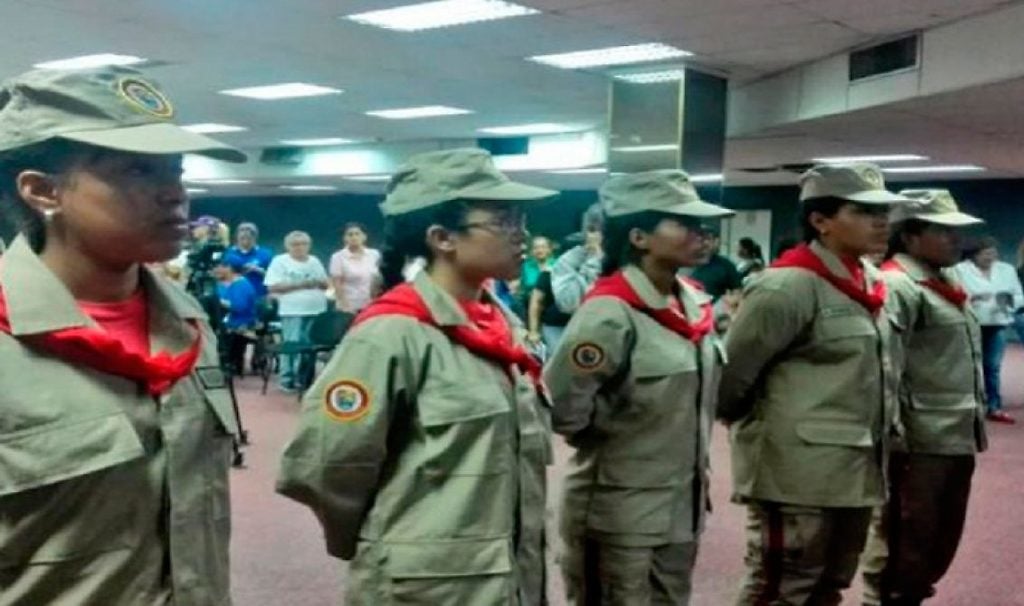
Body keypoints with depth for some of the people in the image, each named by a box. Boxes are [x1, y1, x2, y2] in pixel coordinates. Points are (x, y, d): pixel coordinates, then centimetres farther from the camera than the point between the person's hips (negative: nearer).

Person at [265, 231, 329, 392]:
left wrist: (318, 282, -6)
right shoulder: (280, 261, -1)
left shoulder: (314, 261, 15)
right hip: (293, 311, -5)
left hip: (316, 310, 5)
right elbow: (273, 287, -10)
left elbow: (326, 284, 18)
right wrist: (298, 284, -15)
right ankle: (287, 379, 3)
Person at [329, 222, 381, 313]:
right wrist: (345, 307, -15)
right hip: (349, 308, -4)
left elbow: (379, 281, 10)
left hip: (371, 307, 4)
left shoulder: (374, 255, 4)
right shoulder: (338, 257, -6)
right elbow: (337, 285, -8)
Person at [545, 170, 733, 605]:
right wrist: (615, 436, -8)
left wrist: (696, 471, 12)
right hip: (621, 515, -7)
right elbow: (562, 403, -24)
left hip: (683, 508, 8)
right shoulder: (611, 312, -22)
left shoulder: (694, 304, 4)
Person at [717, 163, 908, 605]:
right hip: (797, 473, -8)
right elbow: (732, 374, -15)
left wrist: (886, 431, 15)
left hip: (855, 470, 9)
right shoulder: (789, 285, -18)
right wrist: (765, 429, -1)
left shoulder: (869, 283, 9)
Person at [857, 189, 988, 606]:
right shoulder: (897, 286, -15)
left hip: (957, 439, 9)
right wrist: (892, 438, -22)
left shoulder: (945, 283, 15)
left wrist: (975, 426, 21)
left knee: (940, 544, 18)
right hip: (919, 442, -9)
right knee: (902, 546, 2)